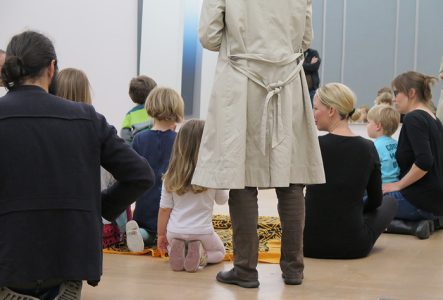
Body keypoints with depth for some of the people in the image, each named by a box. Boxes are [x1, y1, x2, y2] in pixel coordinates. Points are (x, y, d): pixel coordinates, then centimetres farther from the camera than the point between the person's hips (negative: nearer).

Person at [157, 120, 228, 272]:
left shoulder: (171, 175, -6)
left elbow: (165, 208, -1)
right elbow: (222, 200, 3)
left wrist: (161, 234, 11)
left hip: (175, 232, 3)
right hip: (202, 232, -2)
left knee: (171, 247, 36)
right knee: (219, 252, 28)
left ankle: (176, 250, 1)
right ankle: (201, 256, -5)